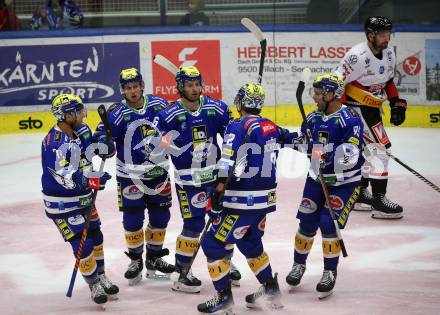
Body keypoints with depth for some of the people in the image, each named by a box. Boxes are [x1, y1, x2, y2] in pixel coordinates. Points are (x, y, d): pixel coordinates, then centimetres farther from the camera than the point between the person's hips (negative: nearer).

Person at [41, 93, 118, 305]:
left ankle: (101, 277, 37)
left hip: (83, 196, 8)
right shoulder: (54, 142, -27)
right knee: (82, 244, -8)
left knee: (95, 237, 18)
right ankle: (94, 285, 10)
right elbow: (64, 177, -34)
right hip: (61, 203, -8)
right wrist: (91, 179, -44)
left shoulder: (81, 131, -3)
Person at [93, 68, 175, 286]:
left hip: (158, 170, 3)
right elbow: (101, 137, -19)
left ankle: (154, 258, 28)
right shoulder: (117, 113, -13)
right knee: (133, 219, 0)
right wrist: (105, 143, -38)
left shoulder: (159, 105, -3)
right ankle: (135, 260, 20)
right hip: (130, 175, -3)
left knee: (160, 216, 10)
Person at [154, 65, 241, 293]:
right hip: (188, 179, -5)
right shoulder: (170, 115, -12)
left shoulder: (216, 108, -1)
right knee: (193, 225, -7)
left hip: (217, 174, 5)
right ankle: (182, 273, 5)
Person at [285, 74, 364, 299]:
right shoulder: (314, 117, 4)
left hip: (344, 183, -6)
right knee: (307, 223, 4)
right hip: (316, 179, 6)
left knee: (329, 225, -12)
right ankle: (299, 264, 25)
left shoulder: (350, 119, -18)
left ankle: (330, 272, 3)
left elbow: (350, 155, -26)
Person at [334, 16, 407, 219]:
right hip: (356, 107, -9)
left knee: (370, 149, 17)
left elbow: (388, 81, 17)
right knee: (381, 146, -16)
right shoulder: (358, 56, -24)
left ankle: (360, 194, 32)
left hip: (373, 107, 9)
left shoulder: (388, 54, 2)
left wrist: (397, 103, 9)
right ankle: (379, 201, -15)